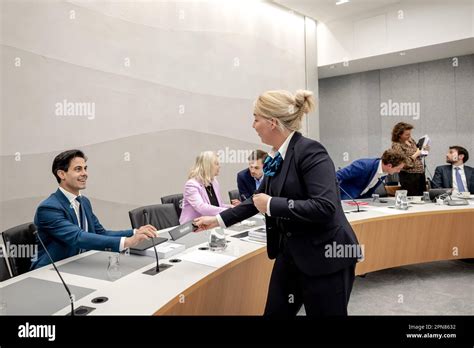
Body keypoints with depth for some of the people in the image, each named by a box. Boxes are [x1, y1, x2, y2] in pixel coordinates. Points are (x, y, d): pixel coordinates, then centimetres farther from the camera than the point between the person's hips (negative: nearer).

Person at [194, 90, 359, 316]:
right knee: (275, 312, 16)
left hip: (325, 257, -8)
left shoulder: (310, 151, -19)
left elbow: (324, 207, -29)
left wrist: (272, 205, -22)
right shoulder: (276, 158, 5)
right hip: (290, 253, 8)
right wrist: (219, 219, 18)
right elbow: (259, 199, 17)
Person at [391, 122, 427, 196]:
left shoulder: (410, 139, 7)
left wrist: (423, 149, 7)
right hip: (409, 176, -8)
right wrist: (416, 154, -16)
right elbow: (405, 163, -23)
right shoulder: (397, 145, -16)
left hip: (421, 173, 8)